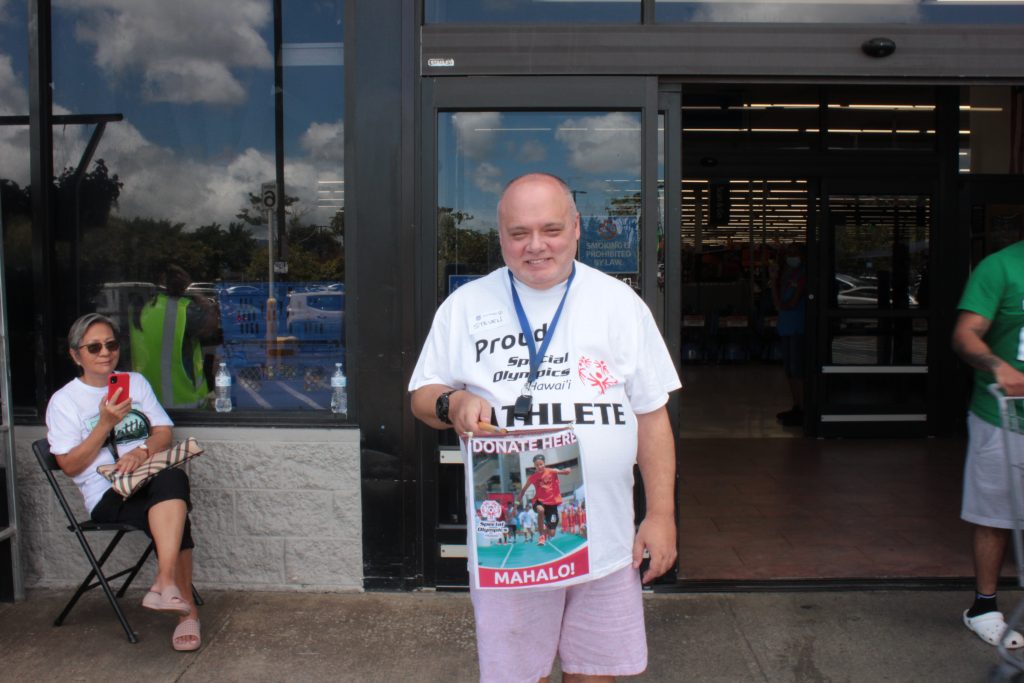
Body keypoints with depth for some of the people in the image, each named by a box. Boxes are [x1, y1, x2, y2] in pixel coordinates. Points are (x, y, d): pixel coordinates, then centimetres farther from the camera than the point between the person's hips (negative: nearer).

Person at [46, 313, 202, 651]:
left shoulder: (136, 382, 18)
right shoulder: (63, 401, 5)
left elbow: (164, 432, 11)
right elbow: (70, 466, -2)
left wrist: (142, 451, -12)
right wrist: (105, 424, -13)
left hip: (152, 479, 3)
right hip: (108, 496, -3)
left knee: (172, 479, -37)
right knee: (173, 519, -33)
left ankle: (165, 583, -40)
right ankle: (186, 609, -25)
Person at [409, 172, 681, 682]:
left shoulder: (620, 303, 2)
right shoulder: (465, 305, 2)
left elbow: (652, 414, 4)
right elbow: (422, 398, 7)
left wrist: (661, 514, 0)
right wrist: (453, 404, -16)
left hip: (607, 539, 1)